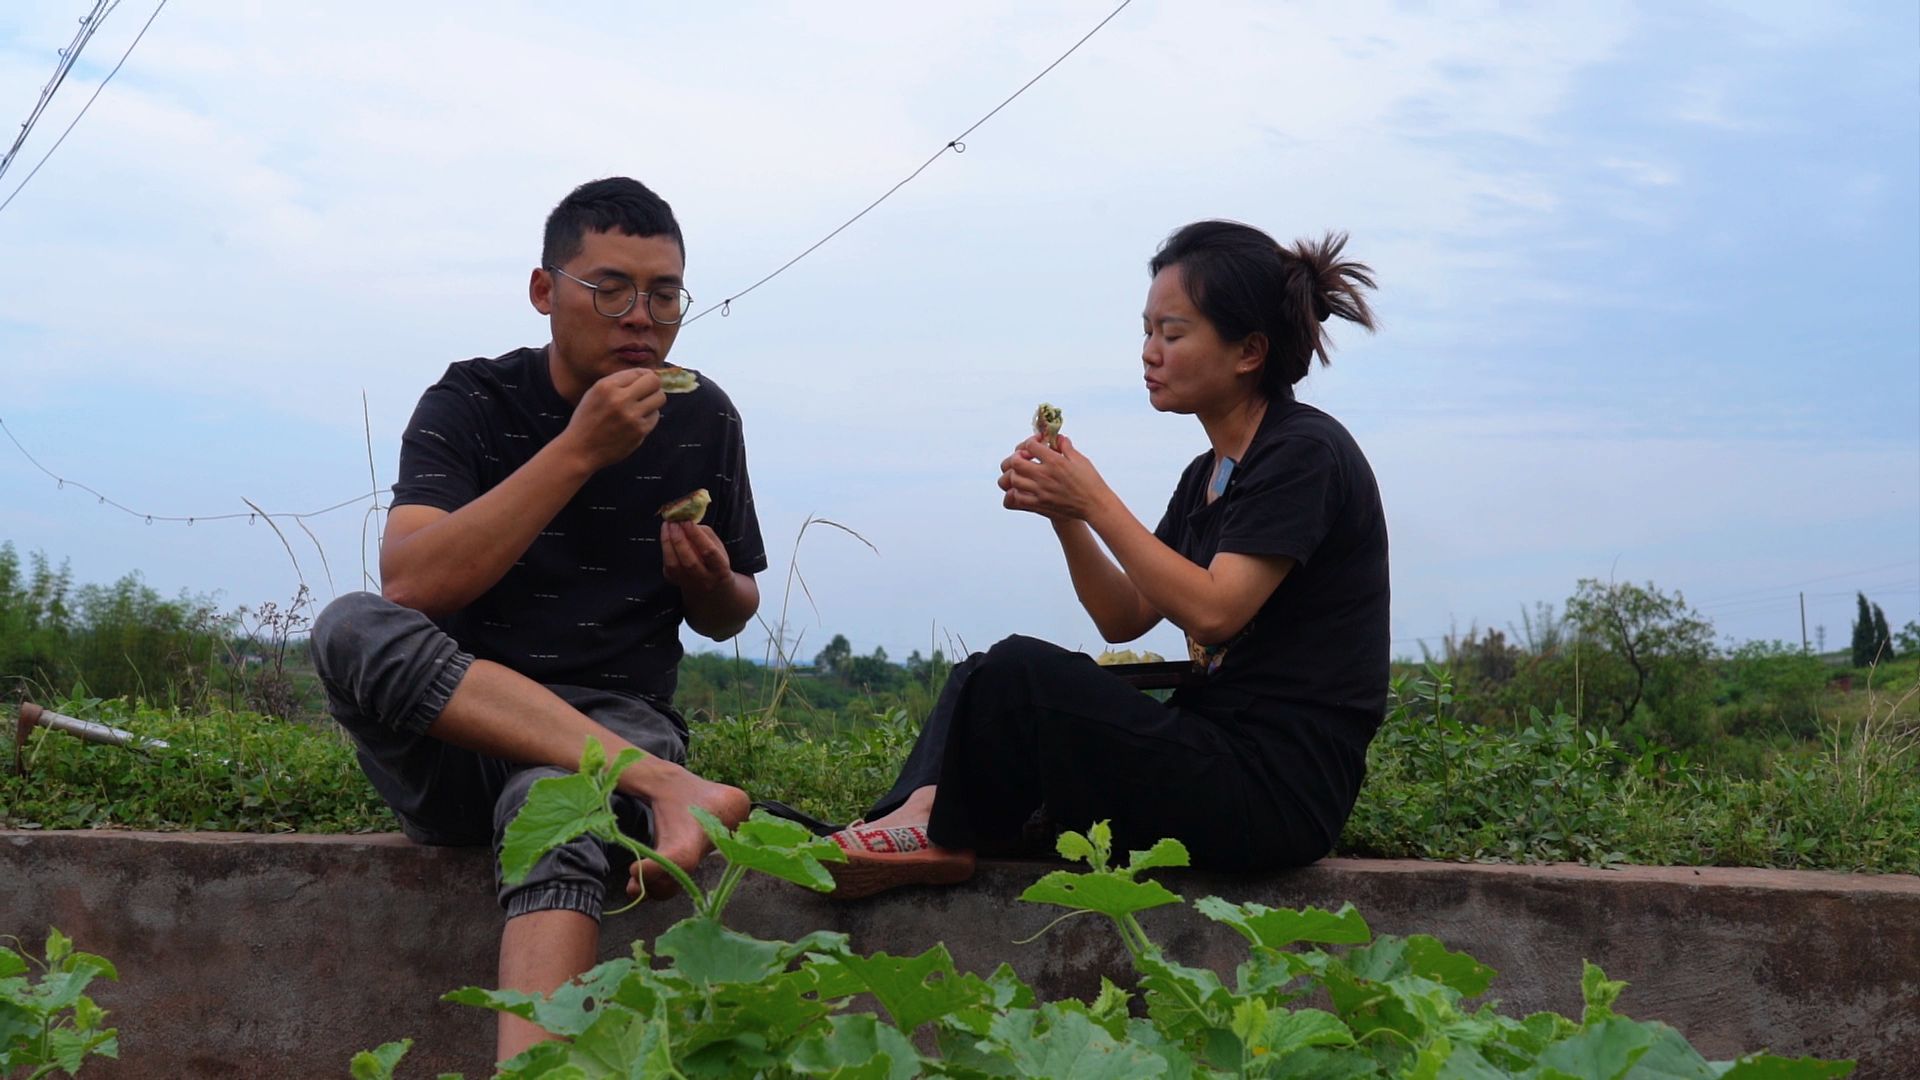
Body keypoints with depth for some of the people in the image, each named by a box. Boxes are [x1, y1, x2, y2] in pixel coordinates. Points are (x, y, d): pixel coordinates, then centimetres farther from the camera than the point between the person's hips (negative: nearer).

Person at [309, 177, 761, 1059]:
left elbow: (725, 621, 18)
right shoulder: (471, 404, -2)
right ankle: (667, 788, -36)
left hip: (616, 724, 0)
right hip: (451, 745, 0)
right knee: (352, 627, -32)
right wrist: (579, 449, -22)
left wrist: (712, 582, -8)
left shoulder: (703, 419, 6)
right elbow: (411, 586, -19)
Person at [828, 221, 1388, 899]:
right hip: (1219, 752, 9)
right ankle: (924, 815, -18)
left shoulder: (1304, 453, -11)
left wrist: (1096, 503, -15)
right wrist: (1064, 514, -1)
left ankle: (942, 835, 1)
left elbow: (1212, 611, -21)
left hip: (1283, 788, -9)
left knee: (1020, 672, -21)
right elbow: (1124, 619, 14)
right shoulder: (1210, 473, 17)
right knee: (983, 676, 6)